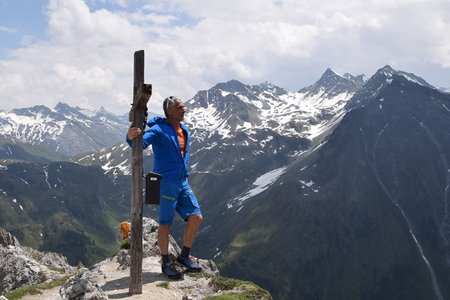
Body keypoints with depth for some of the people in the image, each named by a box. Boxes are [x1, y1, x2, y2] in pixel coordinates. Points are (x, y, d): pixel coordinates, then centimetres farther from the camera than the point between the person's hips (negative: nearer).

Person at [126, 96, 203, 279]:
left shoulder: (184, 130, 13)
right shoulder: (159, 130, -11)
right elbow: (141, 142, -26)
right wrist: (131, 138, -47)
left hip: (182, 182, 8)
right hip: (166, 183, -8)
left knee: (196, 217, 6)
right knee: (165, 223, 0)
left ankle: (184, 256, 21)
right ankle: (166, 264, 14)